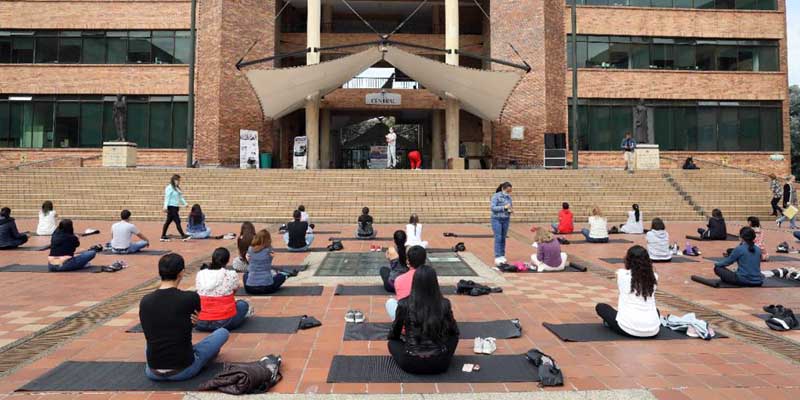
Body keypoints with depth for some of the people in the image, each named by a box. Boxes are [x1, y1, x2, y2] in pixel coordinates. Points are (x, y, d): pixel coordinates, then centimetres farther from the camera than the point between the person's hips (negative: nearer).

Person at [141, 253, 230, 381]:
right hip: (183, 370, -6)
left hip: (153, 373, 6)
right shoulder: (191, 298, -15)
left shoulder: (144, 301, -4)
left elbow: (149, 337, 11)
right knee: (223, 332, 16)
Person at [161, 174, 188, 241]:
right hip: (171, 207, -9)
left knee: (168, 222, 12)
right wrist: (165, 207, -18)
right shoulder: (169, 187, -9)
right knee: (177, 221, -9)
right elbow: (167, 197, -14)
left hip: (176, 207, 9)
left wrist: (185, 203, 14)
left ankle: (163, 236, 17)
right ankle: (183, 235, -8)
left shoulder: (177, 188, 16)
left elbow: (181, 197, 22)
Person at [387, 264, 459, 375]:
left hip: (411, 363, -1)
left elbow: (393, 335, 7)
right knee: (453, 335, 27)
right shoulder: (444, 304, -5)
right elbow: (454, 331, 13)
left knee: (392, 342, 28)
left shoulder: (404, 304, -8)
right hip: (440, 363, 1)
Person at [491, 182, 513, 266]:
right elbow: (493, 207, -15)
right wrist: (504, 207, -24)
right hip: (497, 219, -5)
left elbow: (510, 207, 14)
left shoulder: (509, 197, 6)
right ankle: (497, 257, -5)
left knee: (503, 238, 8)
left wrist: (511, 210, -9)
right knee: (498, 238, -7)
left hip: (506, 220, 5)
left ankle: (502, 256, 14)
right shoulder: (496, 196, -9)